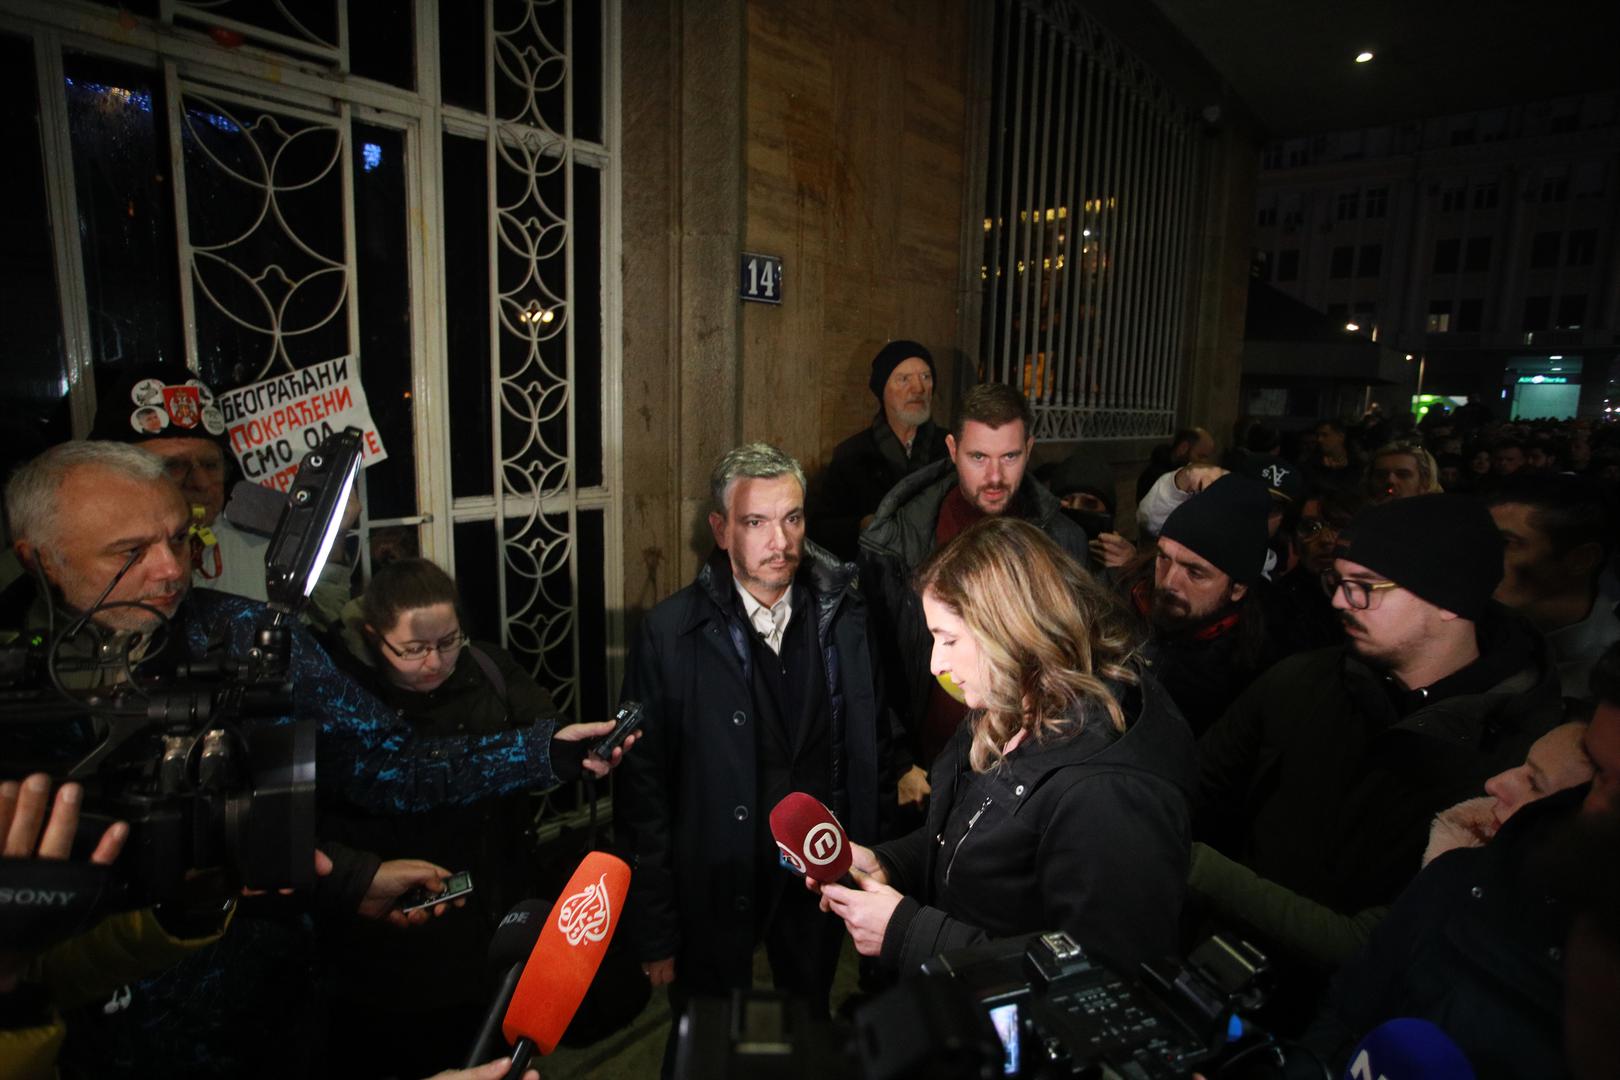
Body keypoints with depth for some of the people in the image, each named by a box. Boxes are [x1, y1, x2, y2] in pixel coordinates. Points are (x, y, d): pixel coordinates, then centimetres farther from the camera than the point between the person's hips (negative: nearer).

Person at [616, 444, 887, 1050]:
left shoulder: (845, 618, -7)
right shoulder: (669, 634, -15)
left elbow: (874, 745, 1)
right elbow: (643, 791, -10)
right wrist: (654, 932, -7)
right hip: (716, 886, -2)